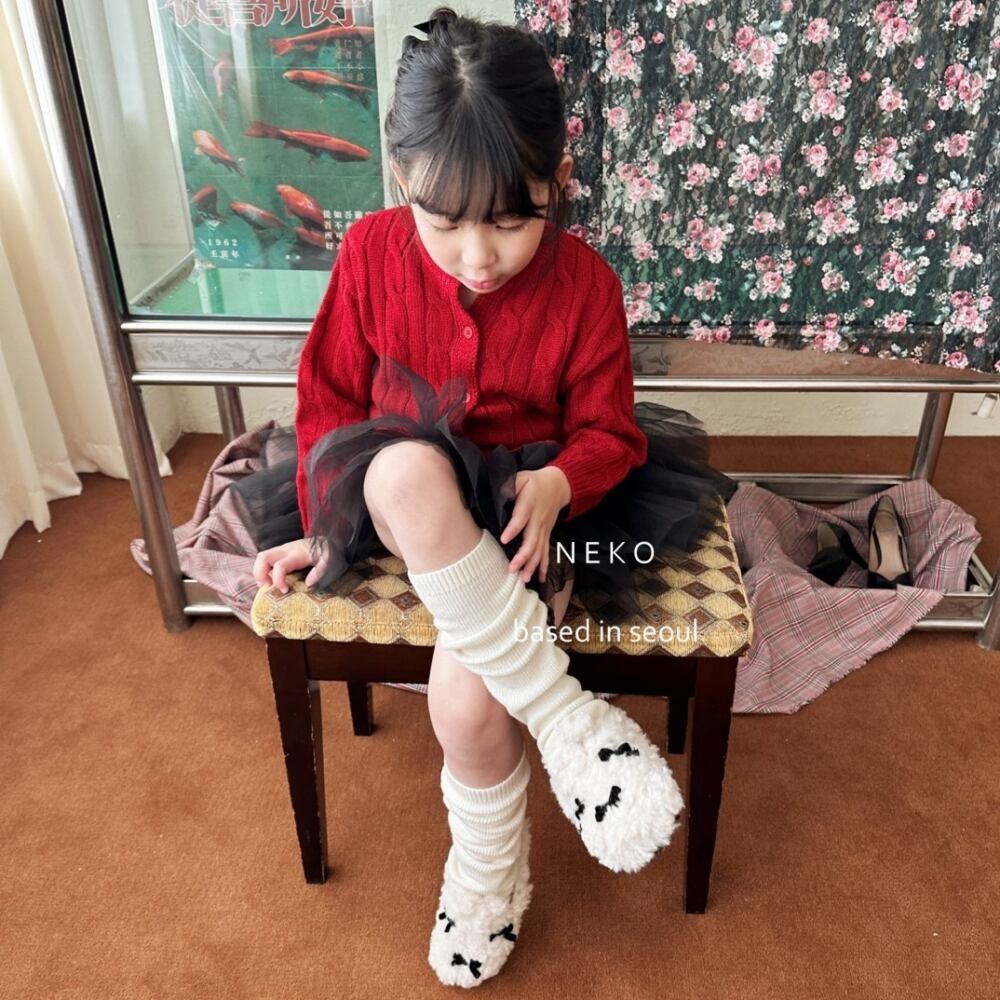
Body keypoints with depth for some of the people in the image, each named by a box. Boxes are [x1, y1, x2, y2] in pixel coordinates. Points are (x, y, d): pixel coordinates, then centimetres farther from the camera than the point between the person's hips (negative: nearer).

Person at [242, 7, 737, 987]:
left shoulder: (584, 282, -10)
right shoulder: (371, 253, -6)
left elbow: (607, 430, -4)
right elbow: (331, 395, 4)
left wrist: (556, 486, -25)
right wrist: (325, 524, 0)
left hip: (534, 503, -1)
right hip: (407, 503, 2)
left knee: (466, 694, -27)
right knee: (404, 469, -38)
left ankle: (491, 869, 9)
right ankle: (566, 716, -26)